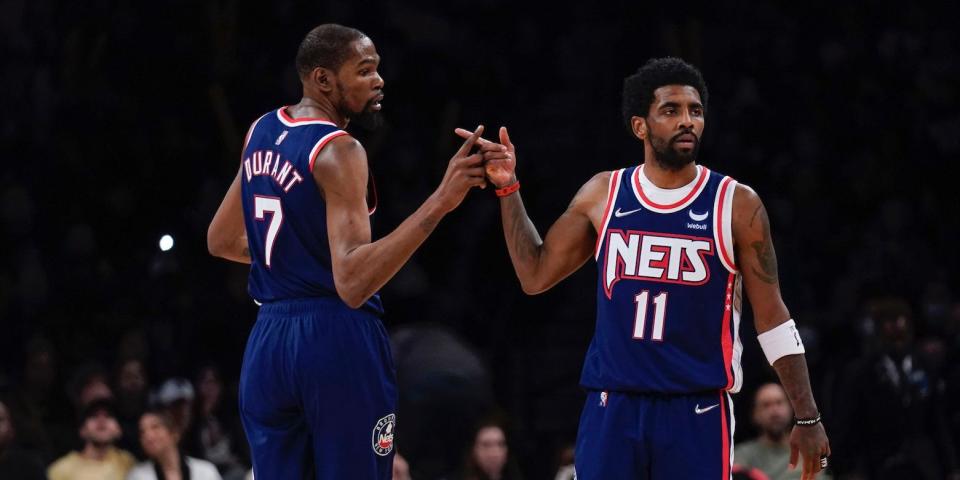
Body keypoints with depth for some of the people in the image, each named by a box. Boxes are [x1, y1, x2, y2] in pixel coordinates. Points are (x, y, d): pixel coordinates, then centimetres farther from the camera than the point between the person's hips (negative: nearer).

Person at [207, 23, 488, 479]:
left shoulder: (261, 132, 11)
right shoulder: (338, 151, -15)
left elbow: (222, 241, 24)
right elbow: (353, 283, -26)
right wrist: (439, 202, -31)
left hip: (268, 339, 8)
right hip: (337, 338, -8)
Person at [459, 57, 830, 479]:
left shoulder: (736, 204, -1)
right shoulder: (603, 195, 6)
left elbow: (771, 316, 2)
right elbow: (536, 277, 13)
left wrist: (807, 417, -2)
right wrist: (507, 188, 5)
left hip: (698, 411, -2)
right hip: (612, 407, 2)